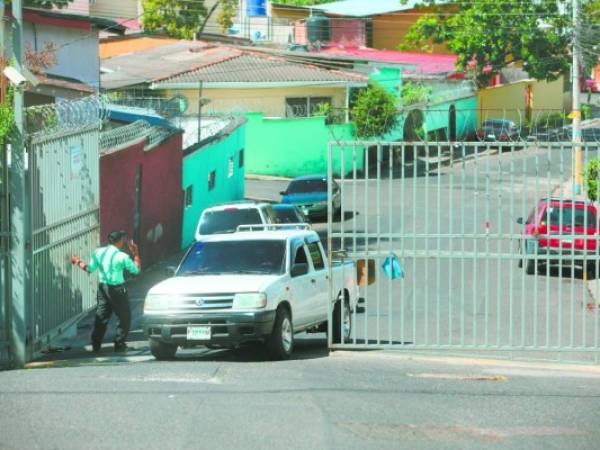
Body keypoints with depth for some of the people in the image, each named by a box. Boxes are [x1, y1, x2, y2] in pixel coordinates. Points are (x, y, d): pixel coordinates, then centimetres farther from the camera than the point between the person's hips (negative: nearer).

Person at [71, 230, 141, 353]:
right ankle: (119, 344, 6)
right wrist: (135, 253, 3)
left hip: (102, 287, 5)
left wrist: (78, 262, 22)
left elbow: (89, 269, 7)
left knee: (101, 316, 11)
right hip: (117, 289, -5)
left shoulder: (98, 252, 1)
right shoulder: (122, 257, -12)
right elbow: (136, 269, -5)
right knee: (124, 317, 8)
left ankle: (96, 345, 7)